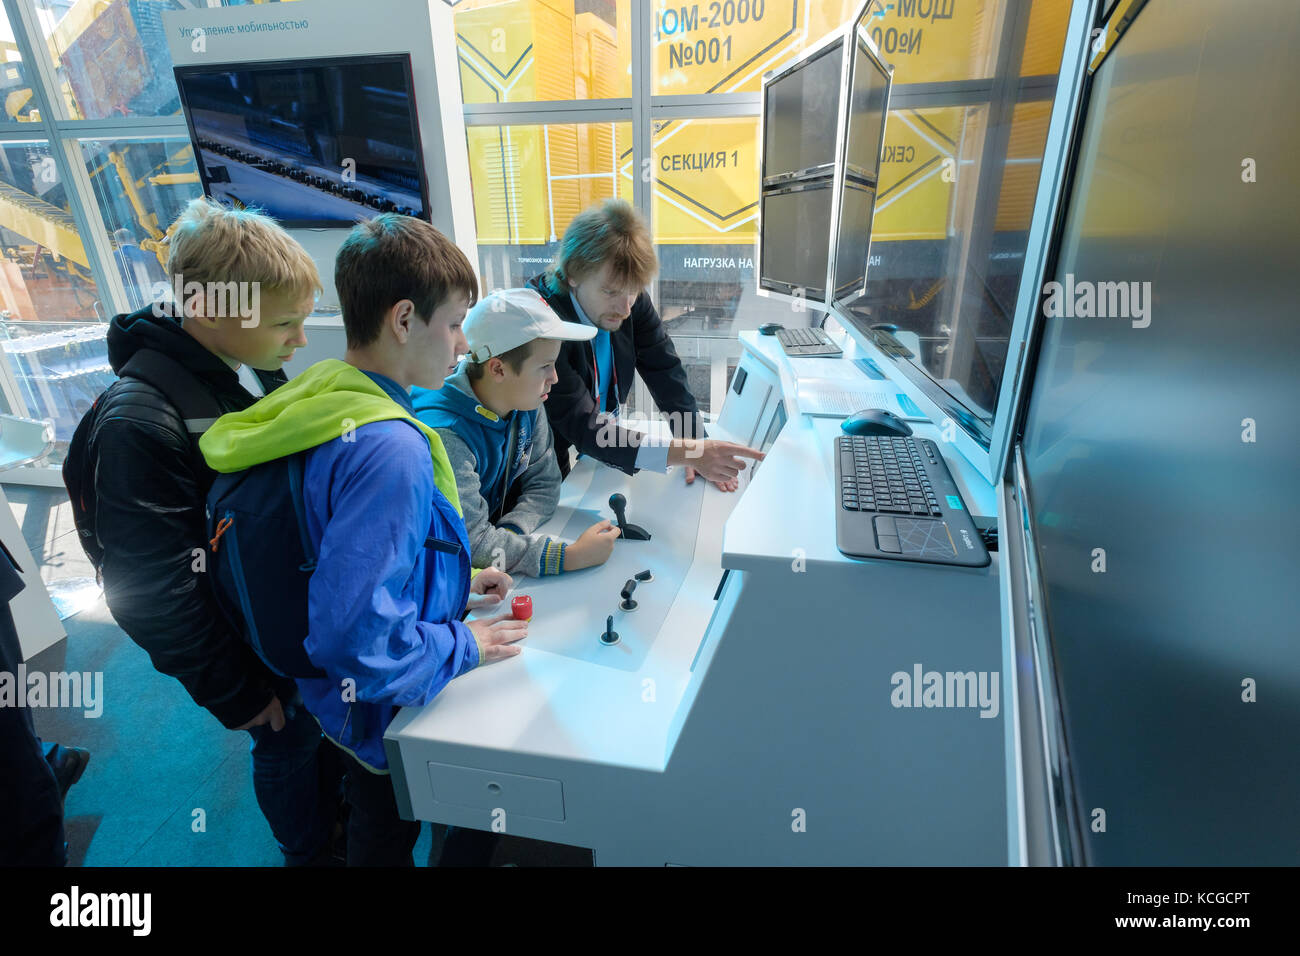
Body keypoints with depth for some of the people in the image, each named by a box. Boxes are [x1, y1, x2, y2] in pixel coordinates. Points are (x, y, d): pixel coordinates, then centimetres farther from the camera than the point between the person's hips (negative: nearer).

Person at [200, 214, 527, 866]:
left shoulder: (331, 397, -5)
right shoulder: (390, 450, -36)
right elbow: (354, 636, -38)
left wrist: (452, 582, 4)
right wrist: (464, 646, -22)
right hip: (383, 713, -7)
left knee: (371, 819, 34)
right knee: (387, 840, 23)